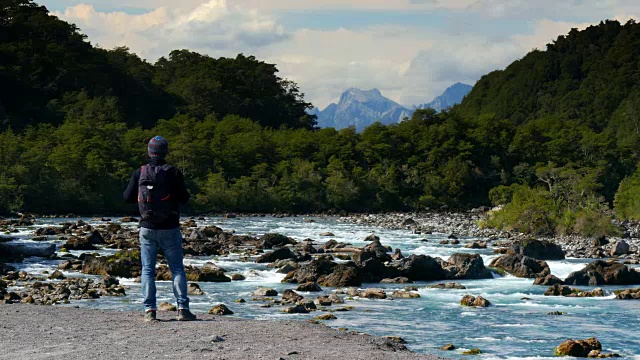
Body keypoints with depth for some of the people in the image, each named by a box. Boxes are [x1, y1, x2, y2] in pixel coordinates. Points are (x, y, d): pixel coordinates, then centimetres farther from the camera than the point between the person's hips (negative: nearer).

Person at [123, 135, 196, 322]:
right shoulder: (173, 173, -8)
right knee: (177, 269, 6)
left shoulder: (139, 173, -3)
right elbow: (184, 199, -6)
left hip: (147, 229, 1)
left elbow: (128, 197, 3)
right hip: (170, 229, -1)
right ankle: (183, 308, -1)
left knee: (148, 270, 6)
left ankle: (149, 310, -1)